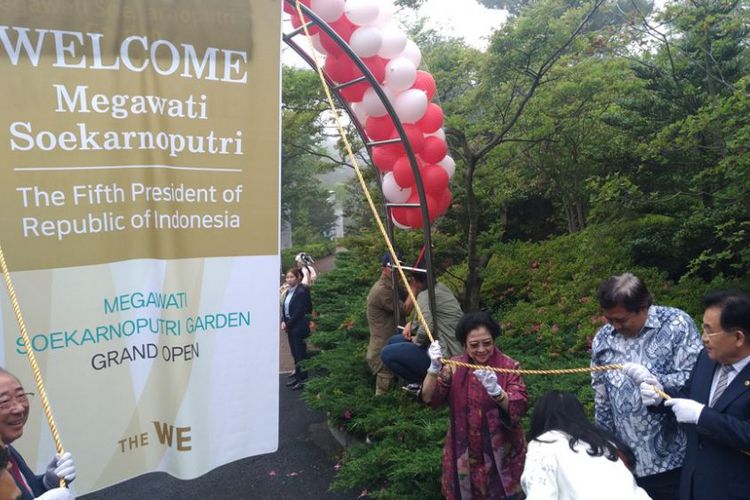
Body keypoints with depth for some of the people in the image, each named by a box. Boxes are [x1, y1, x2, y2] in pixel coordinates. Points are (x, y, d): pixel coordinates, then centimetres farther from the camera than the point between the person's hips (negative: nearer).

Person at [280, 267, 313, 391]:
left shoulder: (302, 291, -16)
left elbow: (299, 312, -18)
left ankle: (303, 379, 8)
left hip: (299, 327, -8)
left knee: (300, 352, -1)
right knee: (294, 352, 14)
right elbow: (284, 308, 12)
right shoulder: (288, 291, 10)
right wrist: (283, 321, -4)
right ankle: (297, 375, 25)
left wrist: (288, 324, -14)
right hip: (290, 326, 8)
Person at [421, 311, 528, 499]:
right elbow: (428, 398, -12)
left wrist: (495, 390, -38)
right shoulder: (455, 366, -4)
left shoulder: (508, 367, -10)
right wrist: (434, 368, -28)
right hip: (464, 453, 2)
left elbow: (519, 408, -20)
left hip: (501, 453, -2)